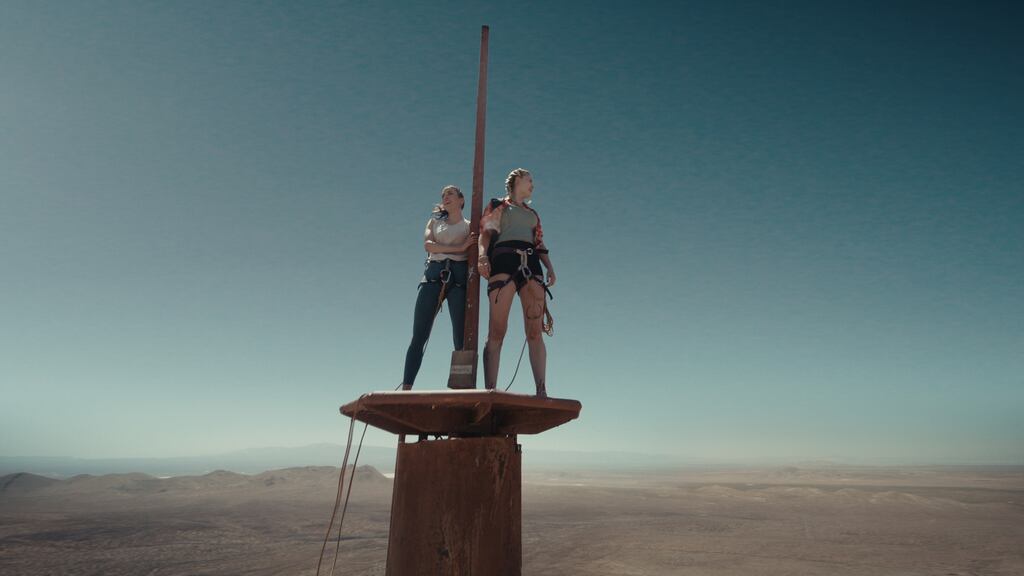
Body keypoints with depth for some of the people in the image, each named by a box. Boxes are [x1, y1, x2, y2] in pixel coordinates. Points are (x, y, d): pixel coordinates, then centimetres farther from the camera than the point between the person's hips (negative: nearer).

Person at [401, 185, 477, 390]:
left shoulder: (470, 225, 20)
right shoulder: (435, 221, 24)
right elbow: (428, 244, 4)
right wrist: (459, 248, -5)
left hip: (459, 275, -1)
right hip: (433, 274, 2)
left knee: (461, 338, -10)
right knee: (419, 336, -7)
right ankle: (406, 388, -9)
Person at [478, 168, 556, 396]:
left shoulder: (532, 213, 33)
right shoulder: (497, 205, 20)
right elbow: (485, 232, 7)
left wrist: (550, 267, 8)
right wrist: (482, 254, -14)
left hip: (531, 265, 4)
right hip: (504, 262, -4)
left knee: (535, 332, -9)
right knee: (497, 332, -14)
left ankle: (541, 390, -13)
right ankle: (490, 390, -18)